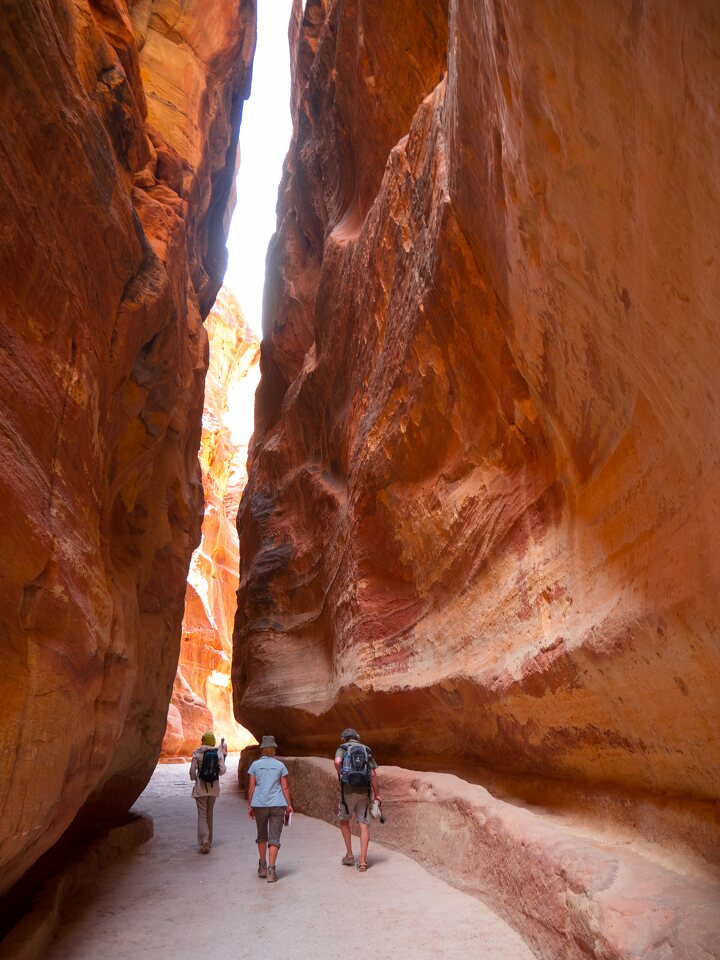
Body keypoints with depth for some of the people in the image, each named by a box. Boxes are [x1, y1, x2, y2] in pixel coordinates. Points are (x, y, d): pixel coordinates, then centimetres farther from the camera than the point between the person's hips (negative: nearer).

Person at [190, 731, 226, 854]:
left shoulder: (197, 753, -7)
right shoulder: (218, 753, -2)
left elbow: (192, 770, -10)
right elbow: (222, 770, -7)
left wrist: (194, 779, 10)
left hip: (200, 787, -3)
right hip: (214, 787, 3)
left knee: (202, 815, 1)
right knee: (209, 813, 18)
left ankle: (204, 841, -15)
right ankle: (209, 841, 25)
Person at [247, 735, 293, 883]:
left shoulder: (255, 765, 1)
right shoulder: (280, 765, 1)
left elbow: (251, 787, 0)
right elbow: (285, 787, 1)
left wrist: (249, 806, 7)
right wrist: (289, 804, 8)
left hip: (259, 805, 1)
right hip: (277, 804, -1)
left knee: (262, 836, 19)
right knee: (274, 838, 2)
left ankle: (262, 866, 27)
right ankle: (271, 870, -5)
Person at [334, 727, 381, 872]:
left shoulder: (342, 748, 6)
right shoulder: (367, 750, 14)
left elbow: (337, 762, -19)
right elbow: (373, 774, 5)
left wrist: (340, 775, -1)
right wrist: (377, 794, 8)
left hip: (348, 791, -2)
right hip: (364, 791, 2)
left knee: (344, 821, 20)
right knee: (364, 826, 4)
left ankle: (349, 855, 19)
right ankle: (362, 862, -2)